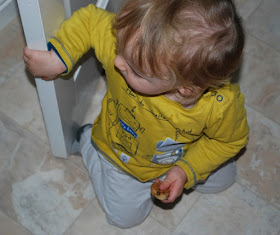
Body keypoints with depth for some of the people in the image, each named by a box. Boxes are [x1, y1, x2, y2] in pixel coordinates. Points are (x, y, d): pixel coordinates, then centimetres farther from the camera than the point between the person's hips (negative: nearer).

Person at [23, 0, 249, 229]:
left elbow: (232, 140, -18)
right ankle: (86, 141, 32)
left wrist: (187, 171, -24)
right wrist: (57, 58, -30)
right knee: (125, 216, 19)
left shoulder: (221, 105, -41)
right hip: (121, 155, 0)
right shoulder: (125, 45, -41)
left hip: (183, 159, 1)